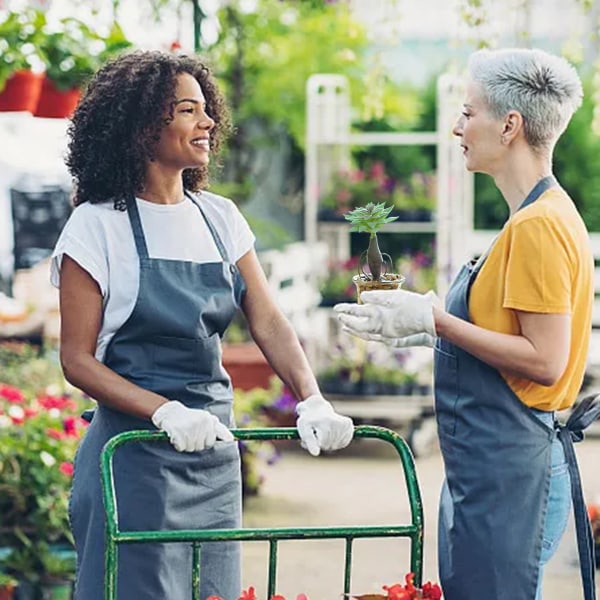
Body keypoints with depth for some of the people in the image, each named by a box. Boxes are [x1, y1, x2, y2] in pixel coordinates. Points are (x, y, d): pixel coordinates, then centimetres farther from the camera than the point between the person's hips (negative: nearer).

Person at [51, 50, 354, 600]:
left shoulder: (220, 218, 8)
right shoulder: (98, 225, -8)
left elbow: (268, 323, 2)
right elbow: (78, 360, -10)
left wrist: (312, 401, -15)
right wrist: (166, 412, -23)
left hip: (214, 452, 6)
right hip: (134, 454, -5)